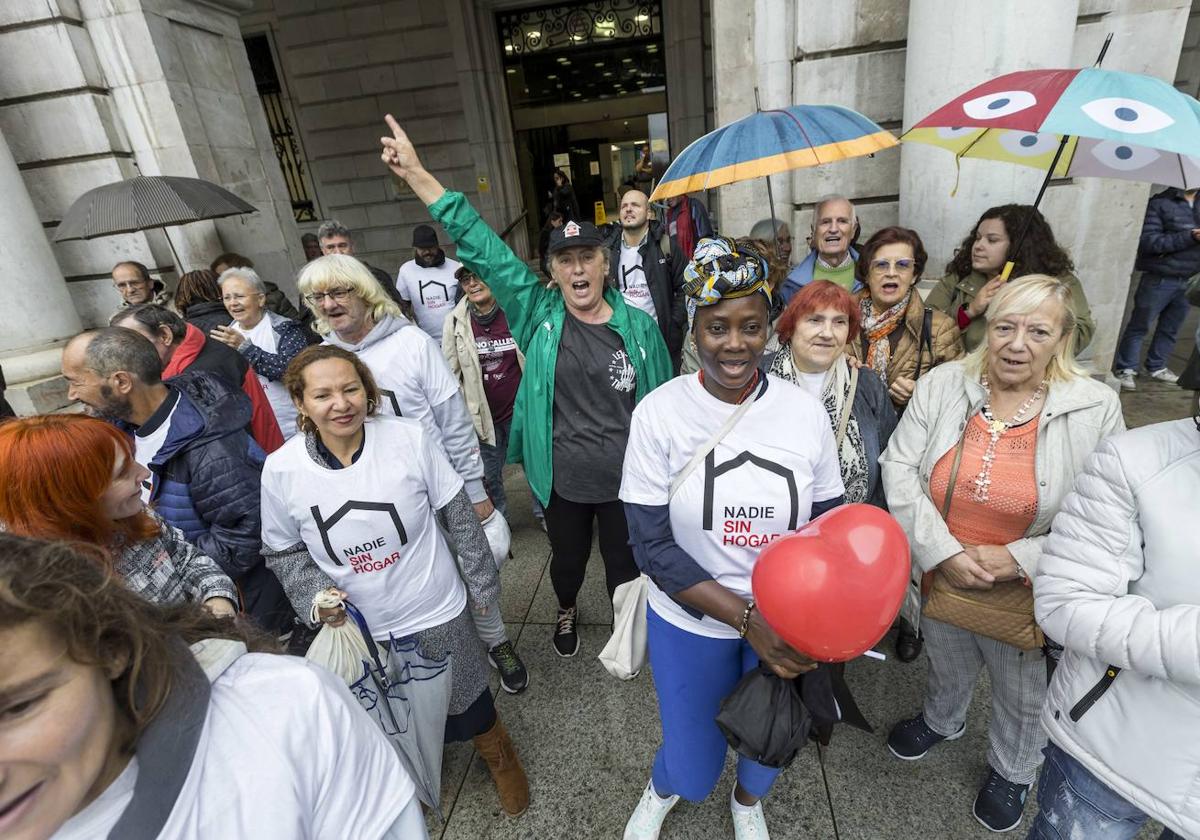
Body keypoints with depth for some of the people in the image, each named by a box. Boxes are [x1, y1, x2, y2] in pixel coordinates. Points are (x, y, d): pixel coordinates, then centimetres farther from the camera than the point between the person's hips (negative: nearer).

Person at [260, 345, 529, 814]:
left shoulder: (410, 439, -20)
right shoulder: (281, 470, -14)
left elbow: (460, 517, -9)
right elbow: (283, 551, 2)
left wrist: (482, 584, -3)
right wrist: (315, 595, -15)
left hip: (438, 615, -2)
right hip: (361, 630, 2)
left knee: (467, 700, 20)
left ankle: (497, 753, 54)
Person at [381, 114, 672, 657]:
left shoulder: (638, 326, -6)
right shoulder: (537, 315, -7)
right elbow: (479, 244, -10)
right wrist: (415, 174, -12)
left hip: (626, 479, 0)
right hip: (561, 480, 1)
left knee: (623, 562, 18)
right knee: (568, 557, 23)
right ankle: (566, 612, 55)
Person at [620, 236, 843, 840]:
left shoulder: (805, 412, -10)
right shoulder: (660, 412, -17)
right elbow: (652, 546, -17)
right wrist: (748, 618, -24)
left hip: (785, 626, 3)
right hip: (690, 624, -2)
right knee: (694, 771, 15)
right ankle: (662, 789, 55)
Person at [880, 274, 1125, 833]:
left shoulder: (1096, 409, -13)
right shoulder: (941, 385, -12)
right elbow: (898, 468, -13)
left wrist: (1018, 559, -22)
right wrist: (943, 552, -20)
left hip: (1029, 593, -1)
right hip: (942, 576, 1)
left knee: (1023, 698, 25)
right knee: (947, 667, 29)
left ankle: (1011, 771, 56)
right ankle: (941, 721, 62)